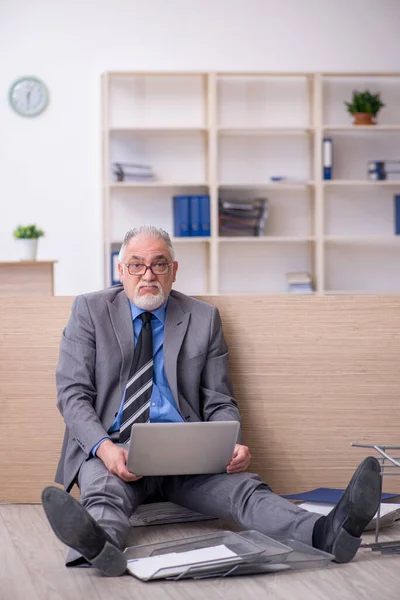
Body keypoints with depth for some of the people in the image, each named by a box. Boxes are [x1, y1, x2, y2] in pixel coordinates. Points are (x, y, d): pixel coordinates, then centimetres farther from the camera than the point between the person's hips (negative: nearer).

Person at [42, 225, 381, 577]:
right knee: (104, 493, -35)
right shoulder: (90, 311, 9)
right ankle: (98, 545, -66)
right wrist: (103, 448, -19)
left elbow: (219, 403, 12)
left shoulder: (204, 319, 13)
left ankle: (326, 532, -50)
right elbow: (73, 394, 2)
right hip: (114, 448, -1)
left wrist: (232, 446, -12)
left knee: (243, 486, -27)